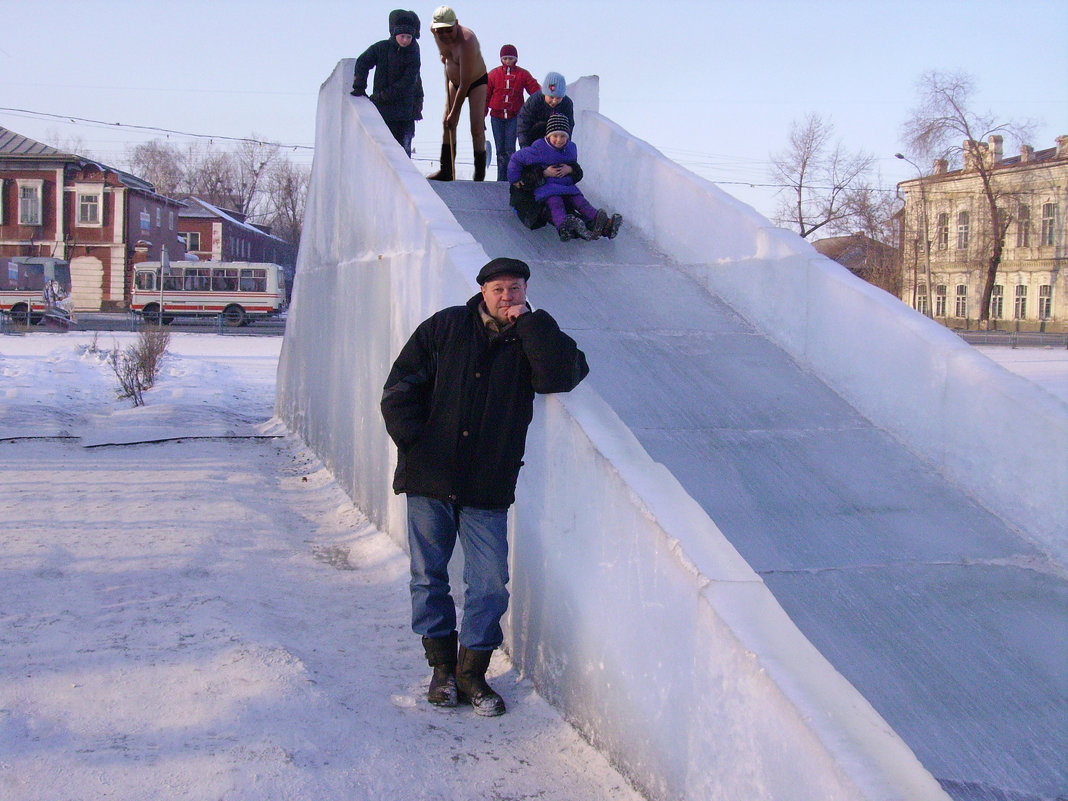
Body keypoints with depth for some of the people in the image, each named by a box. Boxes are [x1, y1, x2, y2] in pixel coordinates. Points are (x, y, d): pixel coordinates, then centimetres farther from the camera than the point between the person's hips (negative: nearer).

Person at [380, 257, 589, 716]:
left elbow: (563, 375, -17)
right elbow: (400, 390, 4)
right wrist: (415, 444, -6)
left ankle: (472, 671, 15)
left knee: (490, 583, -2)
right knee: (429, 576, 8)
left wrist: (529, 321, -13)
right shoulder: (445, 327, 4)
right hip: (430, 480, 0)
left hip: (488, 489, 0)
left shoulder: (532, 340, 5)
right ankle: (442, 666, 24)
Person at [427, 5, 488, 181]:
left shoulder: (467, 43, -38)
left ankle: (479, 176, -12)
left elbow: (465, 85, -33)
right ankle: (446, 170, 12)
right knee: (447, 124, 4)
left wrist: (454, 113, -27)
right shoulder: (434, 30, -18)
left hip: (476, 82, -7)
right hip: (453, 80, 7)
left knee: (477, 129, -15)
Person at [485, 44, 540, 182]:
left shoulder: (523, 74, 2)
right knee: (500, 150, 4)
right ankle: (502, 179, 9)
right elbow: (485, 97, 7)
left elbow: (537, 92, -4)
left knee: (510, 149, -9)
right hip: (496, 117, 2)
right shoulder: (493, 74, 4)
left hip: (514, 117, -2)